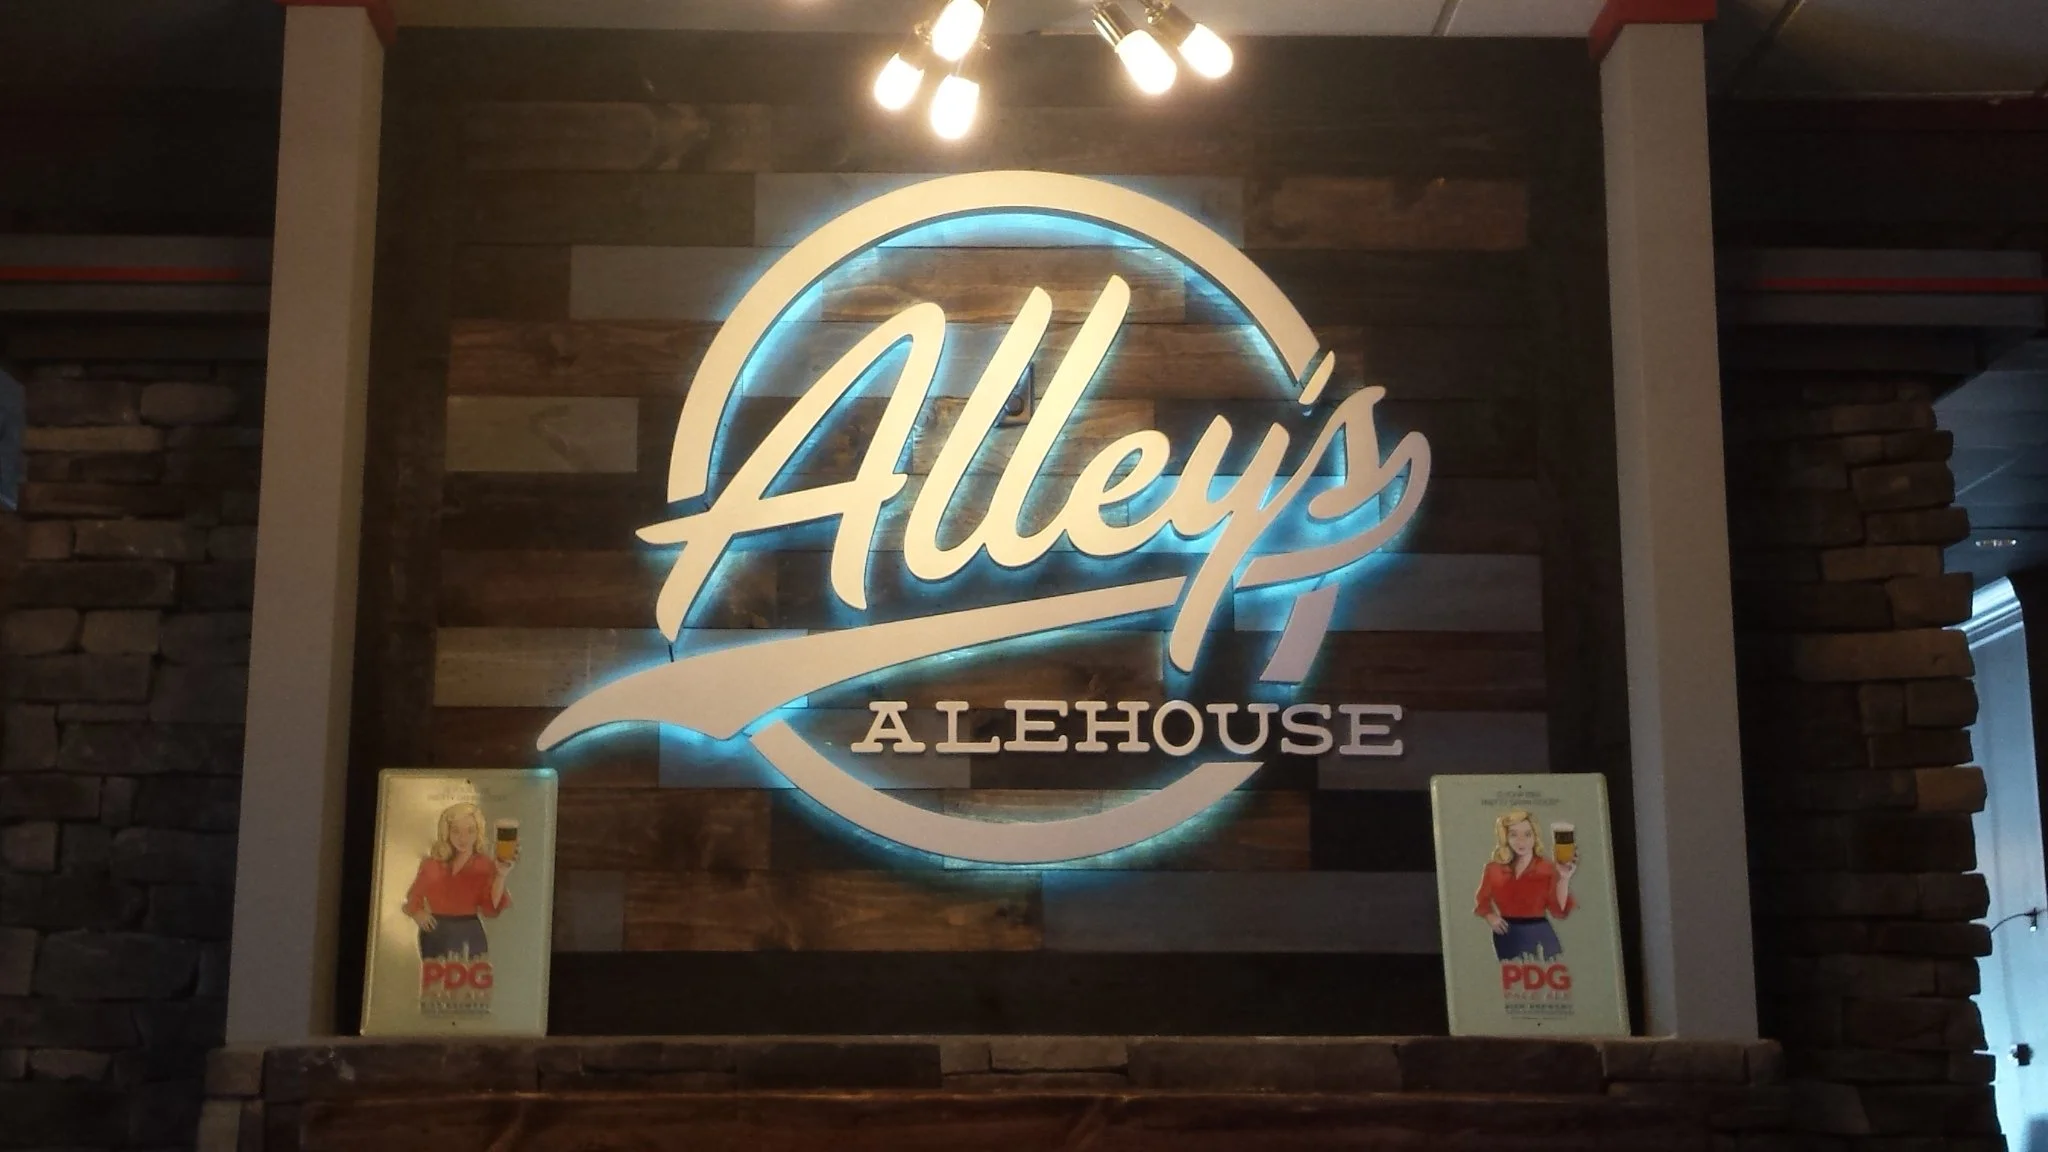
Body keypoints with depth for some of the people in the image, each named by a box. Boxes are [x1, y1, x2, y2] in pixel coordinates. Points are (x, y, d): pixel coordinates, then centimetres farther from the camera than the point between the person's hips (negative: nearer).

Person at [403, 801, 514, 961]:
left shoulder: (485, 865, -2)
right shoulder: (431, 863, 6)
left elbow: (491, 908, -13)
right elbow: (413, 896, 17)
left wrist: (501, 875, -24)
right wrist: (417, 912, -3)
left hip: (469, 936, -2)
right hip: (435, 936, 3)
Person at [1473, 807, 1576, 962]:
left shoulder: (1548, 868, -4)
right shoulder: (1494, 868, 2)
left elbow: (1559, 910, -10)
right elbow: (1482, 900, 16)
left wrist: (1564, 879, -20)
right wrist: (1489, 916, -3)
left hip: (1539, 936, -2)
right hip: (1507, 937, 2)